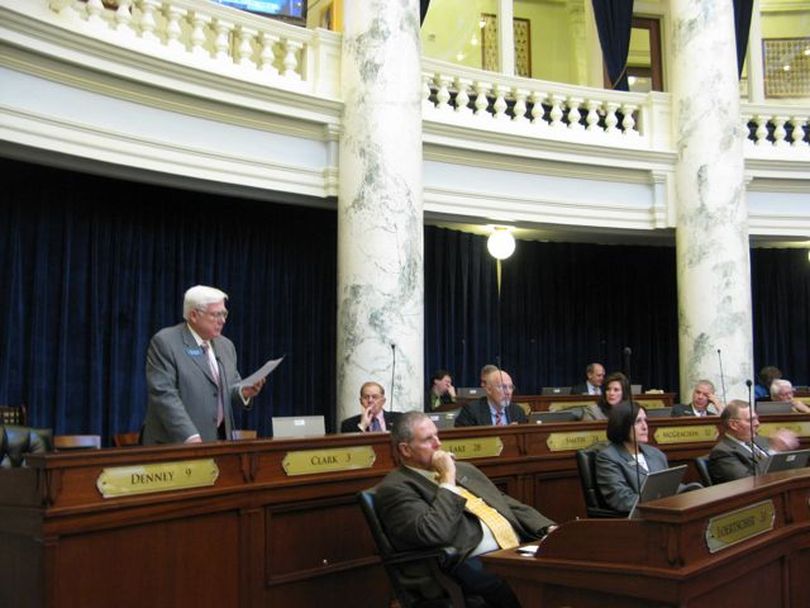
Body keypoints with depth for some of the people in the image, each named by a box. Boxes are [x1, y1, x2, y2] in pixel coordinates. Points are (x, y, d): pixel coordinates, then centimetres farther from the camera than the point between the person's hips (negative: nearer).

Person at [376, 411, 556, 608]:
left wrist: (549, 530, 8)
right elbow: (435, 533, -19)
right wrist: (447, 479, -9)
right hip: (472, 564, -8)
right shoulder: (394, 488, -3)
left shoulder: (463, 469, 22)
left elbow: (509, 504, 23)